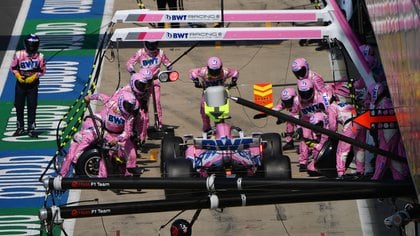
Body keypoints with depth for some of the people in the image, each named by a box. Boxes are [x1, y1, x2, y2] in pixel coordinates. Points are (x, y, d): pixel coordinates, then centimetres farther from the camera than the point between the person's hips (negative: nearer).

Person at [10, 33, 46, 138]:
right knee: (19, 106, 7)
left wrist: (34, 77, -14)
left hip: (32, 83, -1)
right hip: (20, 83, 1)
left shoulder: (40, 57, -9)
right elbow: (13, 67, 2)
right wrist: (18, 76, -13)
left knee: (32, 107, -1)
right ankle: (20, 128, 20)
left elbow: (42, 70, -1)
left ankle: (31, 129, 6)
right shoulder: (19, 55, -8)